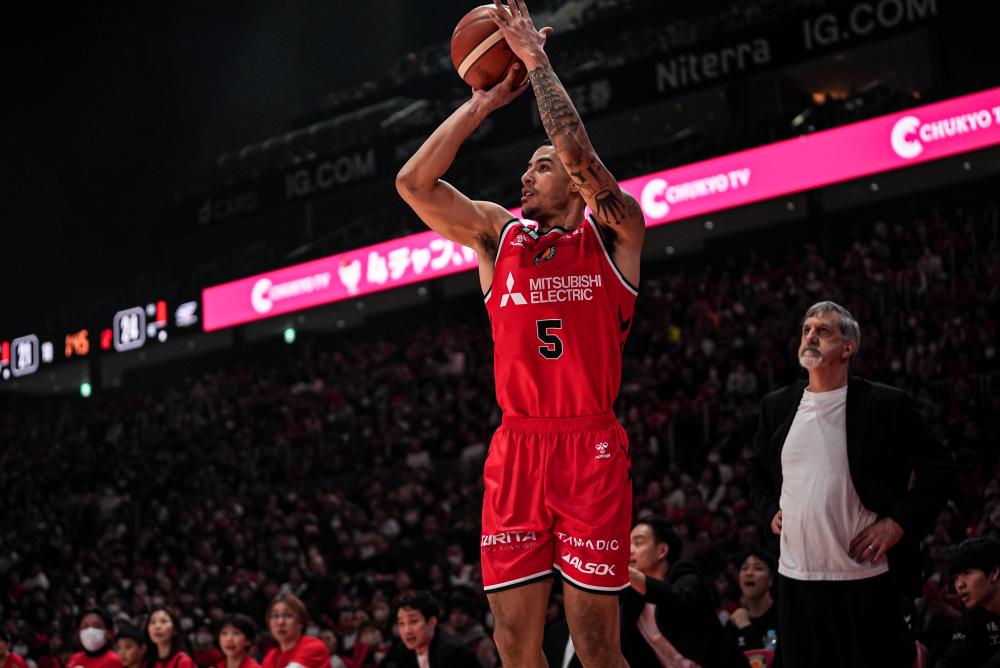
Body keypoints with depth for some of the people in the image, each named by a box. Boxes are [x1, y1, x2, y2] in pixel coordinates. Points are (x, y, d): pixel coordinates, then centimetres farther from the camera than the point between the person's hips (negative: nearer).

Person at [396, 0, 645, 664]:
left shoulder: (614, 230, 5)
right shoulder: (498, 233, 15)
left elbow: (578, 150, -13)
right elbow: (414, 182, 4)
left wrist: (536, 59, -4)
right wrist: (486, 100, 6)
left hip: (592, 448, -4)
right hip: (515, 448, 4)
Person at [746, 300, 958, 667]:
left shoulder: (885, 403, -5)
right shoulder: (777, 405, 9)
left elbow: (940, 468, -2)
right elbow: (757, 468, 25)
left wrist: (898, 523, -10)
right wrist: (770, 510, 9)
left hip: (866, 578, -4)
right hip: (796, 578, 4)